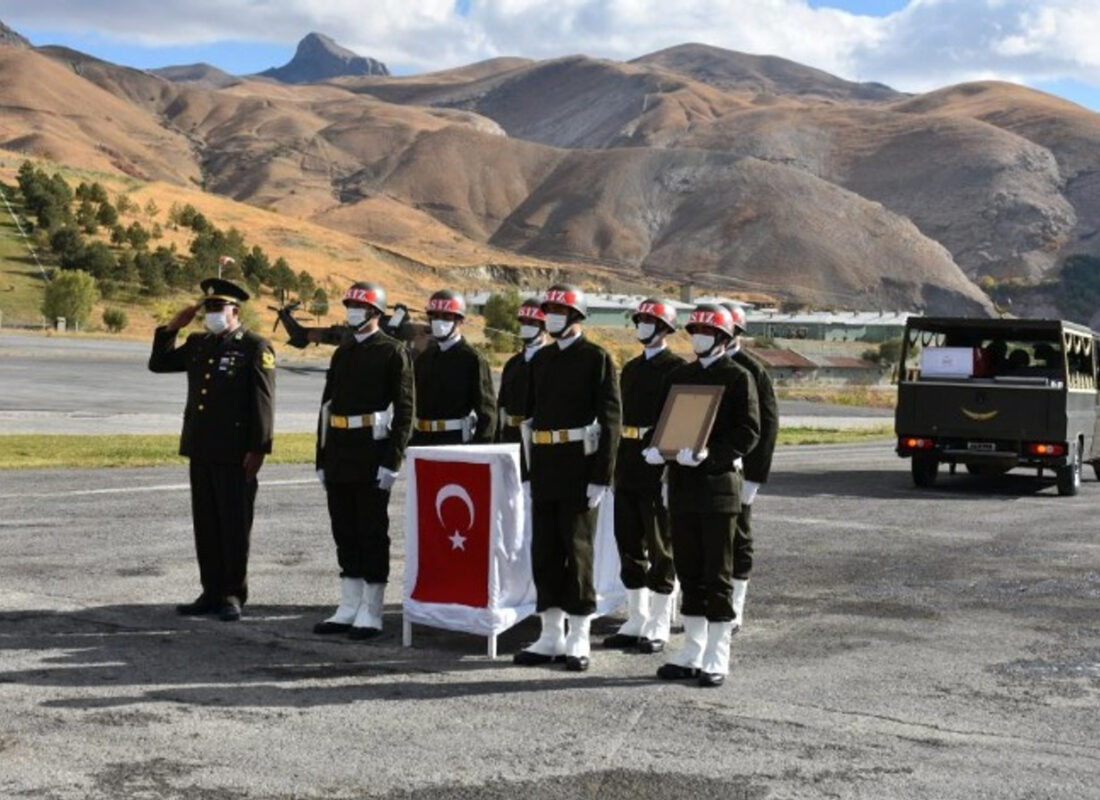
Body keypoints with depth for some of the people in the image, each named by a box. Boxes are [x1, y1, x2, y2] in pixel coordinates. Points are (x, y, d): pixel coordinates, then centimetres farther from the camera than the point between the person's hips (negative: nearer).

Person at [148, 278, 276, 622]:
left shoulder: (256, 347, -5)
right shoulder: (197, 344, 14)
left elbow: (262, 402, -10)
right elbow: (158, 363, 23)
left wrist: (258, 449, -15)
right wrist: (172, 328, 10)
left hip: (235, 454, -6)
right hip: (200, 450, 7)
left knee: (234, 525, 2)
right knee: (205, 524, 10)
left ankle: (233, 594, 11)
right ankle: (211, 591, 20)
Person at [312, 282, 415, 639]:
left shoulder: (393, 352, -5)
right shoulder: (342, 352, 15)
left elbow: (404, 409, -9)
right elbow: (328, 405, 17)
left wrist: (392, 461, -16)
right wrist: (322, 458, 13)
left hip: (373, 454, -7)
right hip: (339, 455, 7)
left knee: (372, 533, -1)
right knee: (344, 532, 10)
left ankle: (371, 613, 6)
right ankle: (349, 607, 19)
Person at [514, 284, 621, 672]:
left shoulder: (597, 358, -5)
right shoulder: (541, 359, 13)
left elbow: (610, 420, -10)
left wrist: (601, 477, -15)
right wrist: (533, 468, 12)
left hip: (580, 466, -6)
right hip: (544, 466, 6)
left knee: (577, 550, -1)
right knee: (544, 550, 7)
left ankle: (579, 640, 8)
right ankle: (550, 636, 15)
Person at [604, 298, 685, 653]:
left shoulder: (677, 368, -5)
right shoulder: (631, 368, 17)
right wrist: (616, 464, 14)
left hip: (658, 468, -7)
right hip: (628, 471, 7)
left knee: (660, 549, 0)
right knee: (629, 544, 10)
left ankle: (659, 627, 8)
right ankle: (636, 621, 20)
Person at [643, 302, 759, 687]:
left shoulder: (738, 377, -2)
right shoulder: (678, 376, 15)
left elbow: (749, 432, -9)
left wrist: (709, 454, -22)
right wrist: (656, 448, -4)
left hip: (719, 483, -6)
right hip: (682, 483, 6)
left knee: (717, 572, 0)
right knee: (688, 570, 10)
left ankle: (717, 658, 7)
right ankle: (692, 651, 19)